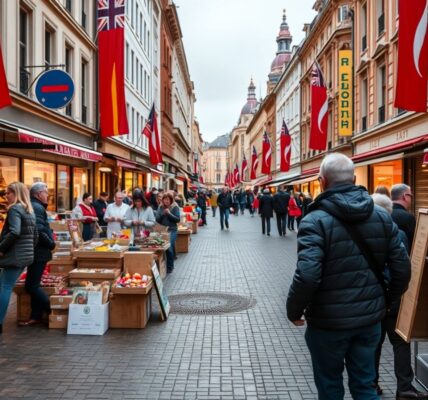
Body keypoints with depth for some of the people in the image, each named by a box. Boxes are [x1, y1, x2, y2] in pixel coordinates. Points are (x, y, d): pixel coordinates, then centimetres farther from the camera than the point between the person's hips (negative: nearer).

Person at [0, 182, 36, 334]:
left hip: (14, 255, -9)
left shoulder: (14, 209, -10)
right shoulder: (30, 211, 17)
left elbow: (14, 232, -24)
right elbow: (35, 235, 18)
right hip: (26, 255, 9)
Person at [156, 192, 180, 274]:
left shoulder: (175, 207, -1)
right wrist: (162, 214, -11)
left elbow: (178, 219, -6)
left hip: (172, 230, -3)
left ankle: (169, 267, 2)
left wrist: (169, 213, -15)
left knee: (169, 248, -11)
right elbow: (157, 219, 6)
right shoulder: (160, 207, 9)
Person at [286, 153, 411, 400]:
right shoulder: (382, 216, 0)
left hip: (329, 321, -4)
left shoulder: (316, 221, -17)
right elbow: (402, 267, 1)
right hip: (370, 317, 4)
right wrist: (388, 299, 17)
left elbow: (307, 276, -26)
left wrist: (294, 310, -10)